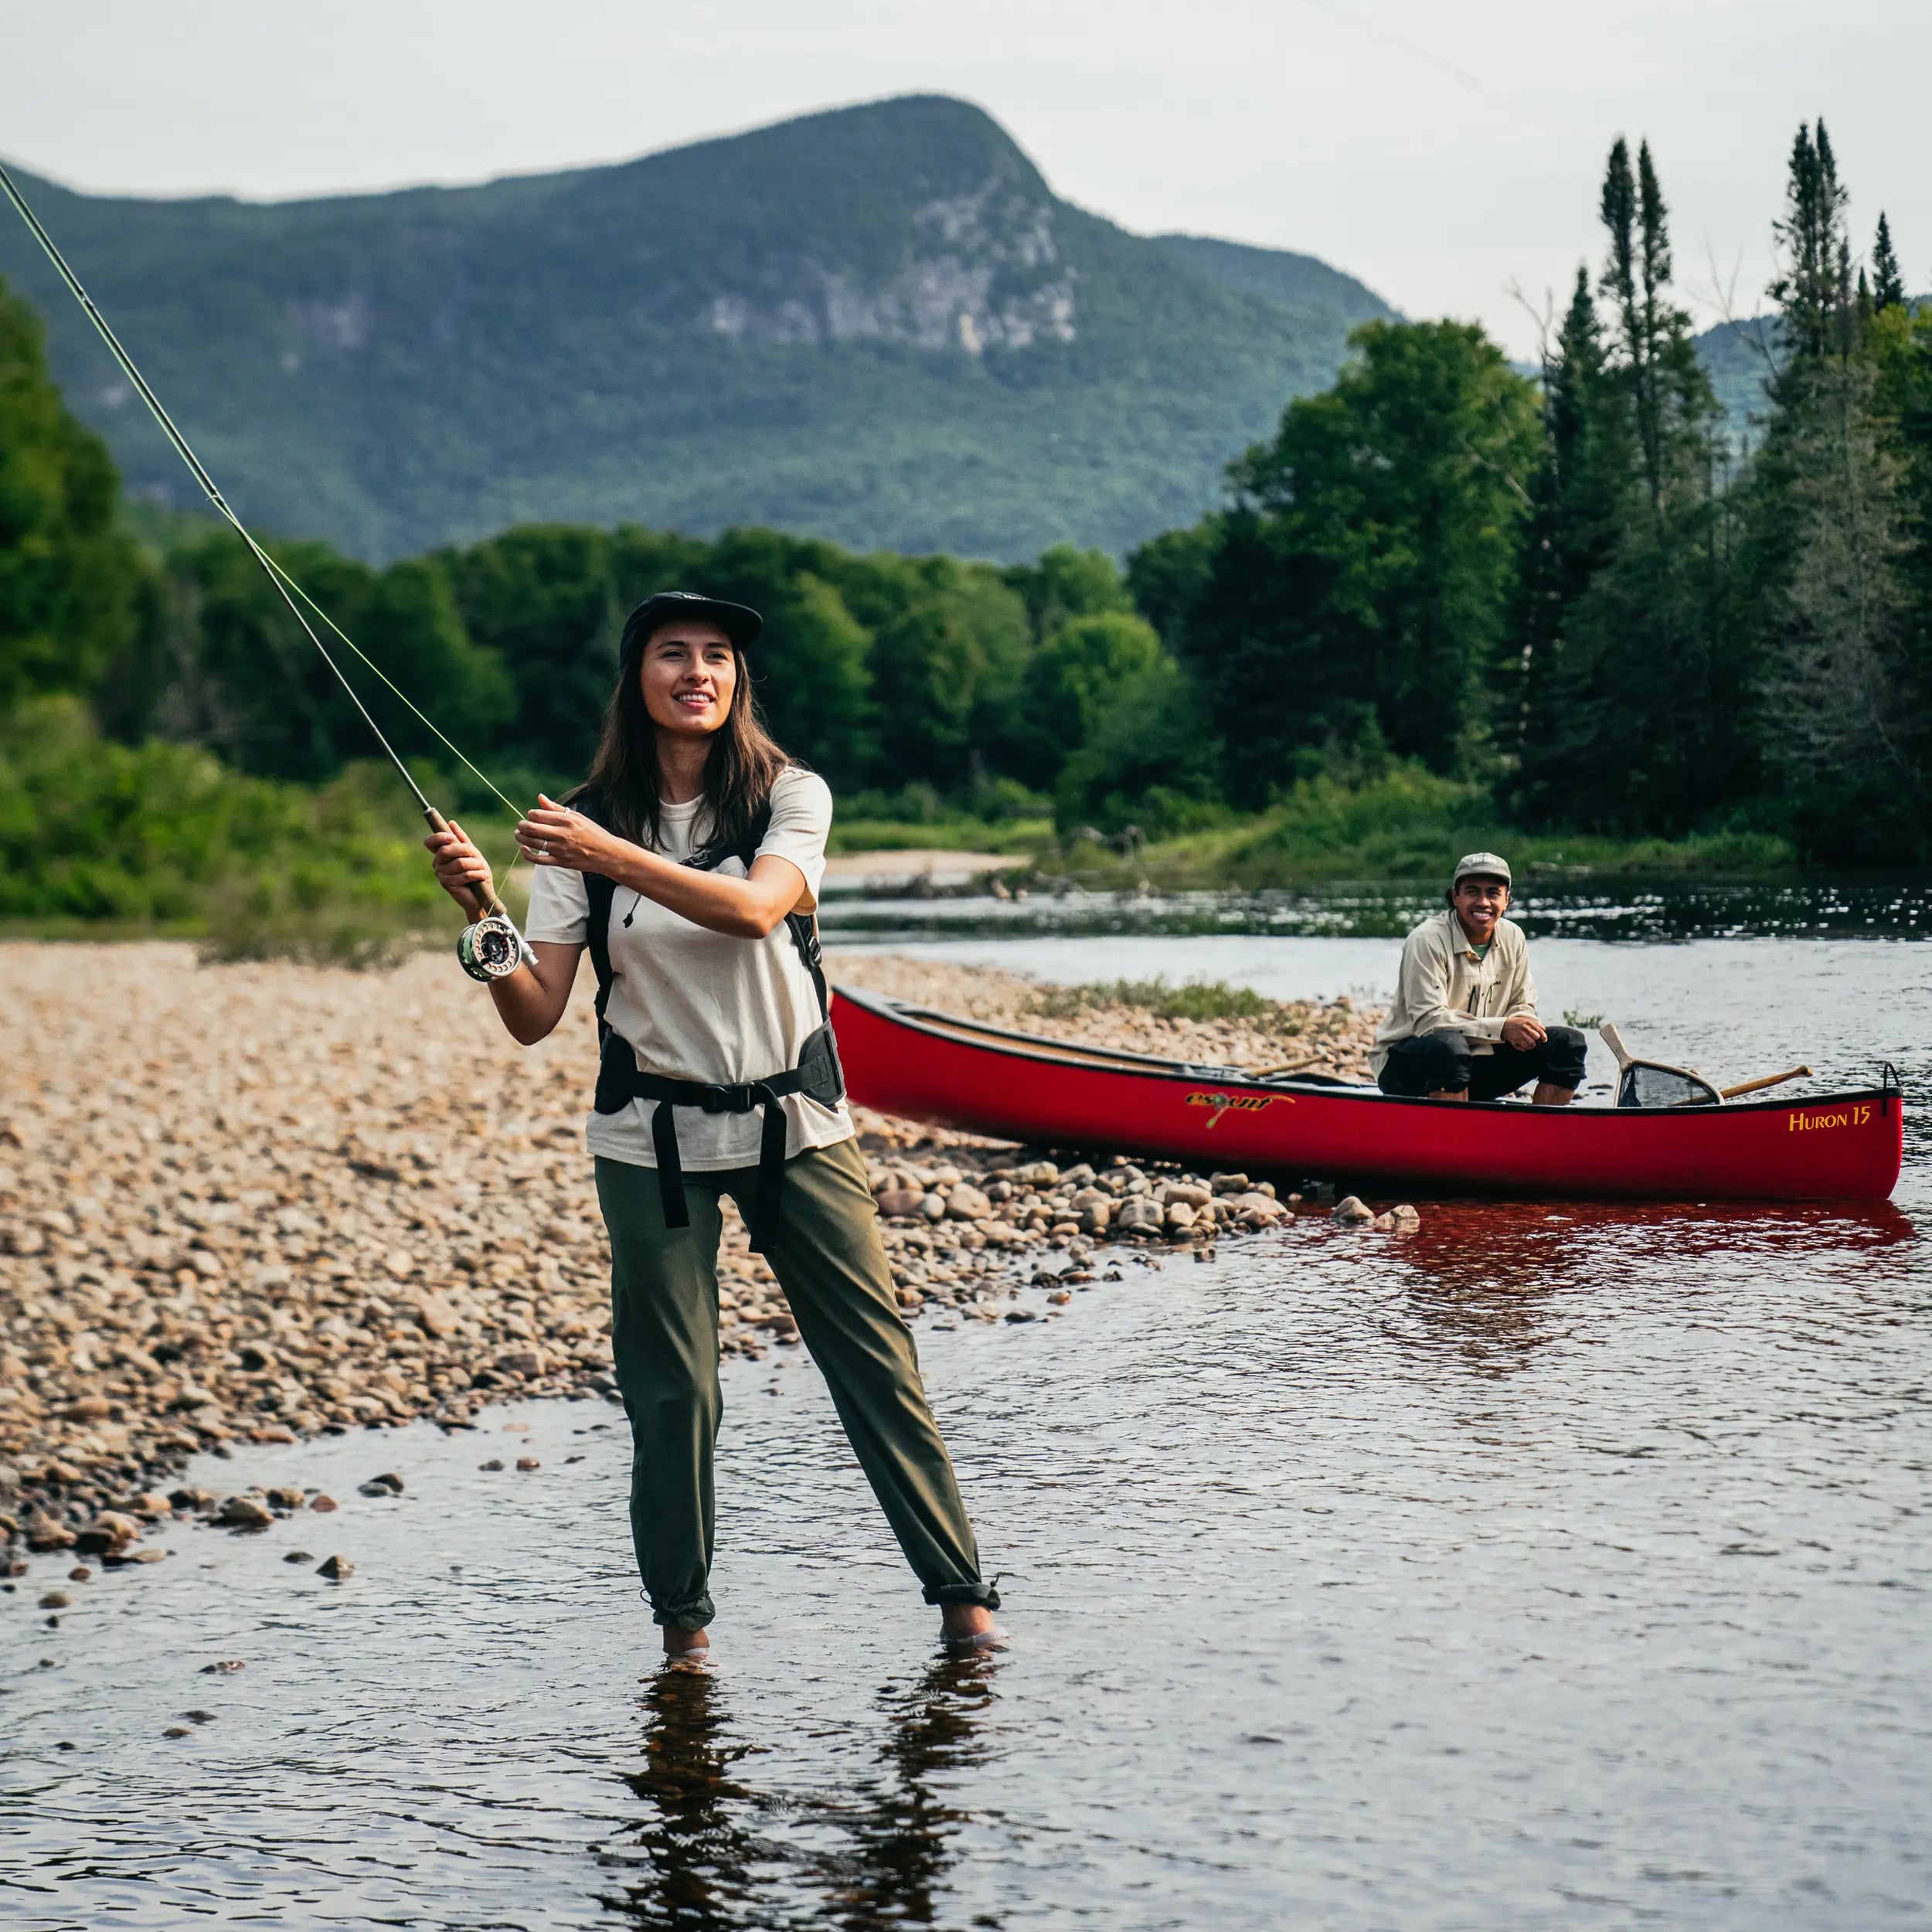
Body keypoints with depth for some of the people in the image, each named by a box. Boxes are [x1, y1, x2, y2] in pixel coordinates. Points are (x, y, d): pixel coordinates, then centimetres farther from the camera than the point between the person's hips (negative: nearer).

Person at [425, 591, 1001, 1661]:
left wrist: (614, 857, -32)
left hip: (795, 1121, 0)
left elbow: (753, 908, -23)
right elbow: (535, 1018, -3)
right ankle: (682, 1627, 15)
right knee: (671, 1392, 0)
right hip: (653, 1138, 0)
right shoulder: (582, 827, 0)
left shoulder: (790, 798, -1)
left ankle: (963, 1599, 10)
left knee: (877, 1361, 0)